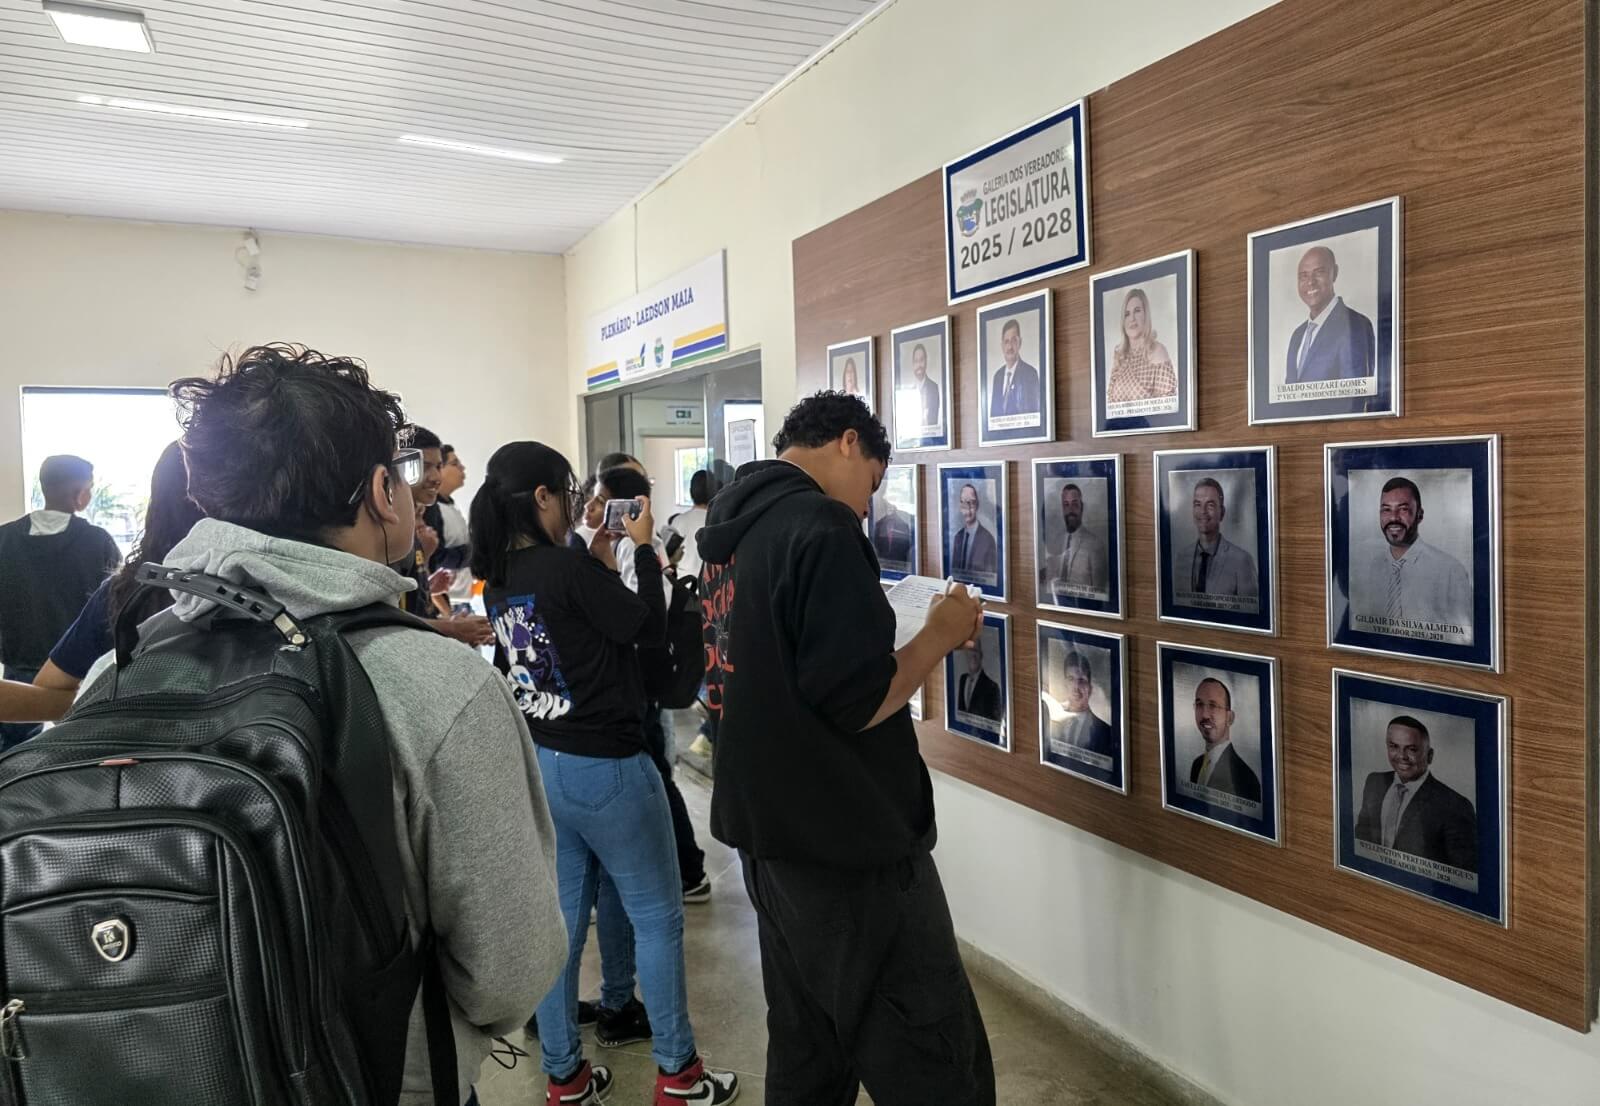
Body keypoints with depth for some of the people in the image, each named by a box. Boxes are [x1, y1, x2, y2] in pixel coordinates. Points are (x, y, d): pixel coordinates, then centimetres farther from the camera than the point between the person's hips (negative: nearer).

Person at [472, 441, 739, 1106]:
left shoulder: (498, 581, 3)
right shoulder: (568, 568, -22)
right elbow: (649, 629, -11)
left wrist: (600, 558, 12)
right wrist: (642, 547, -3)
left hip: (539, 766, 8)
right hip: (605, 768, -8)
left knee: (560, 923, 15)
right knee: (657, 918, 8)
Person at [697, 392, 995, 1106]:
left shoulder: (731, 532, 9)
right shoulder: (821, 527, -18)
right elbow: (858, 704, -23)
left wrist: (915, 638, 16)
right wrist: (939, 635, -7)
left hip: (769, 830, 9)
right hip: (848, 843, -9)